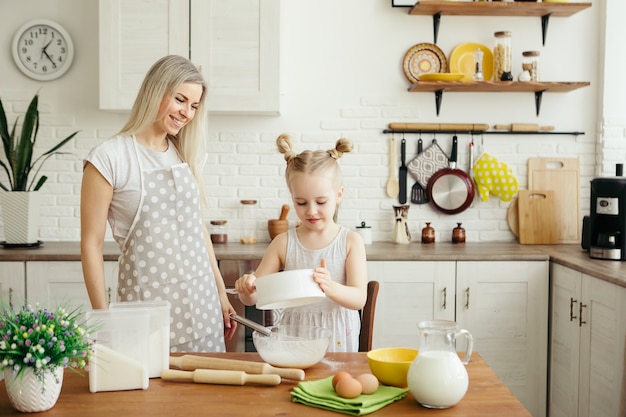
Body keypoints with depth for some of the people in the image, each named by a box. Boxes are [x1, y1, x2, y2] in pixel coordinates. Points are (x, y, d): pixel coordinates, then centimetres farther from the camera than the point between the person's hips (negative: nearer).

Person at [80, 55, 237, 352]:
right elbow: (91, 243, -6)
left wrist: (221, 294, 14)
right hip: (147, 303, -5)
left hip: (202, 304, 5)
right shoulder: (108, 158, -7)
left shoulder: (187, 155, 10)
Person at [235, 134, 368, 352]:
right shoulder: (283, 243, 2)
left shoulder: (351, 241, -1)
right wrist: (247, 288, -17)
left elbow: (359, 299, -9)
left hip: (336, 337, -1)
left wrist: (331, 288, -28)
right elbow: (252, 299, 5)